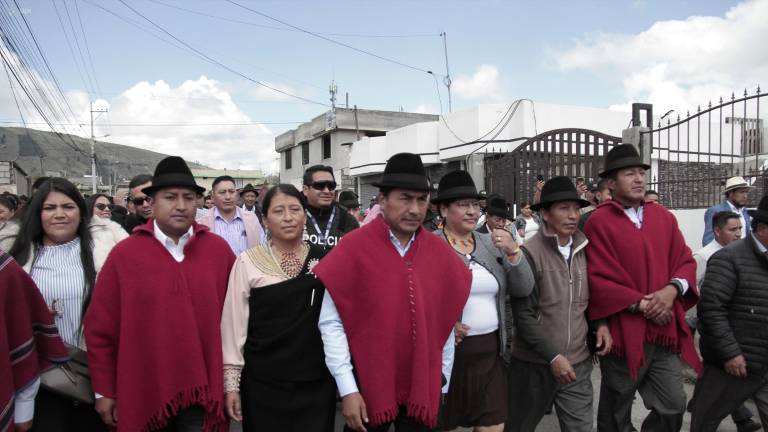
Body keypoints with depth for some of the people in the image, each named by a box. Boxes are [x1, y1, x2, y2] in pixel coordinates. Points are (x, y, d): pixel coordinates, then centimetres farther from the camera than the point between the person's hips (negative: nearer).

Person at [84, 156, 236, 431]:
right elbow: (100, 328, -2)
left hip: (203, 391, 0)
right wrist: (104, 391, 1)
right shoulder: (124, 254, -5)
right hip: (144, 393, 0)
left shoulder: (219, 249, -2)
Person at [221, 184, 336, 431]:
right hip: (262, 383, -1)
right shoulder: (247, 262, -6)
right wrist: (232, 383, -1)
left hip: (316, 382, 2)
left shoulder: (323, 259, -1)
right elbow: (233, 324, -2)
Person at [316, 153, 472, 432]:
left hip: (424, 390, 3)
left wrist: (444, 381, 10)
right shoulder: (353, 247, -12)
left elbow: (447, 323, 7)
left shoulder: (441, 253, -1)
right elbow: (331, 323, -11)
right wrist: (347, 389, -12)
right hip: (368, 388, -3)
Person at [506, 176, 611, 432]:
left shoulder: (584, 251, 3)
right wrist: (553, 357, -16)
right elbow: (523, 315, -15)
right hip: (534, 364, -4)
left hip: (578, 363, 4)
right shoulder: (529, 253, -14)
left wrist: (601, 323, -2)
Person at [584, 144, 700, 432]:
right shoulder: (598, 222, -11)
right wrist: (641, 304, -17)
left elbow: (685, 261, 8)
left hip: (665, 331, 5)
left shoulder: (664, 217, 9)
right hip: (623, 333, -5)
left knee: (674, 406, 9)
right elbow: (597, 280, -15)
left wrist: (672, 290, -11)